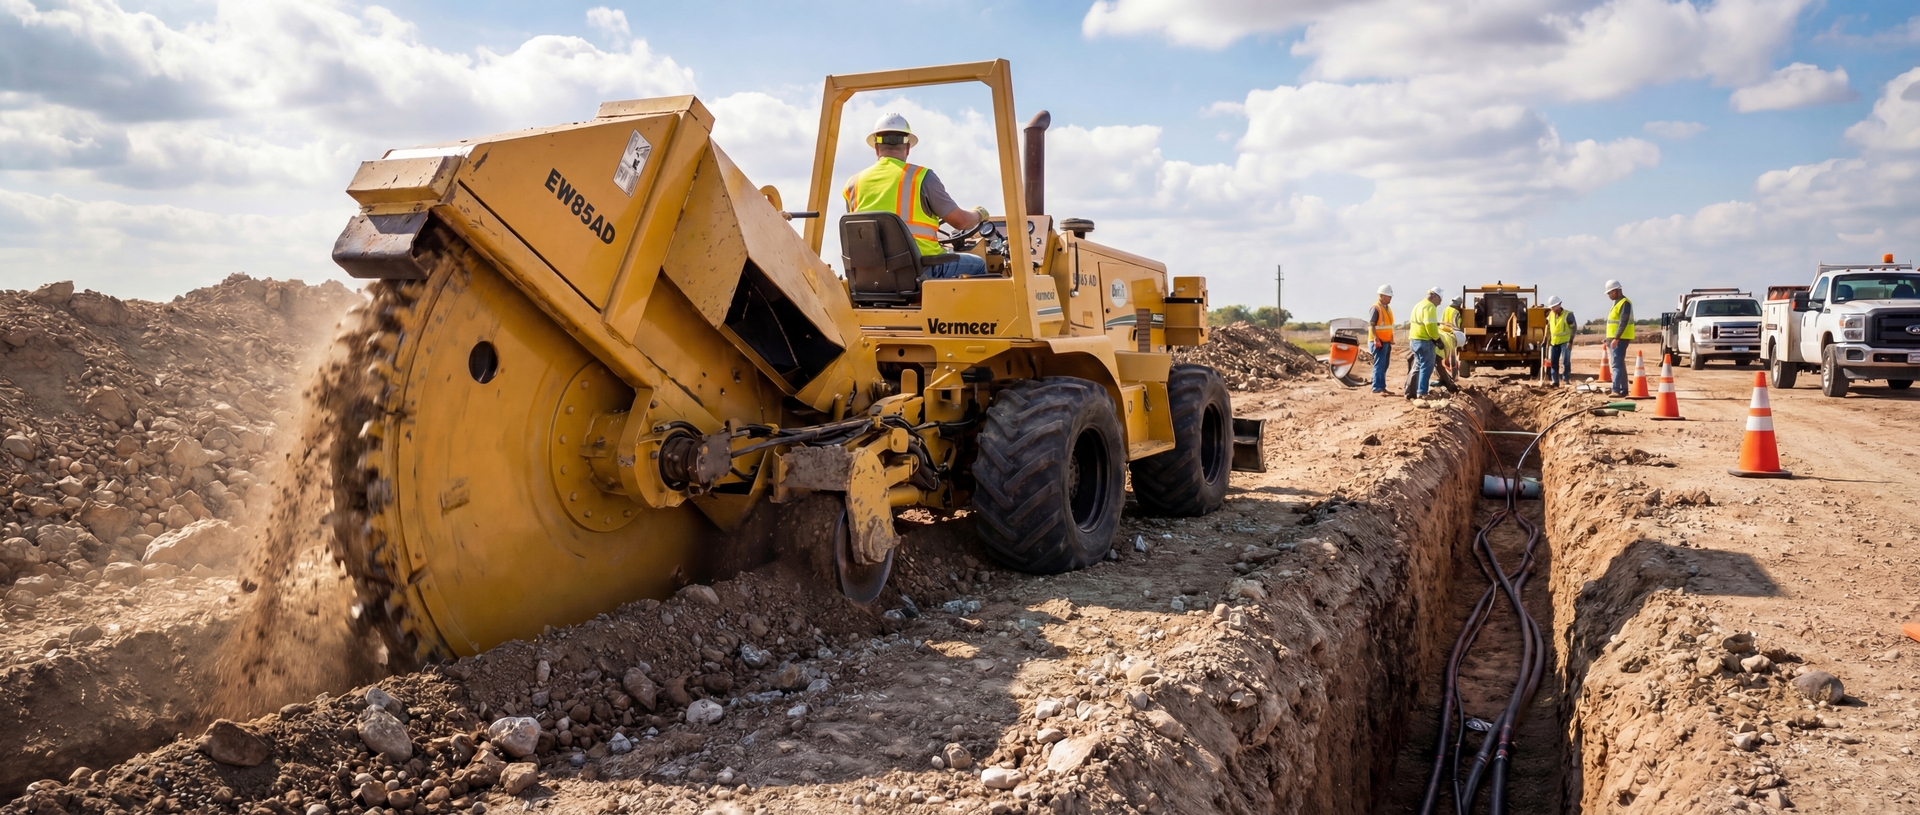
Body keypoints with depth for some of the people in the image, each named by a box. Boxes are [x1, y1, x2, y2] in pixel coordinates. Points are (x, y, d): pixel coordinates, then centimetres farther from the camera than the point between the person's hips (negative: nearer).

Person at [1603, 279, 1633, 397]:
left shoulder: (1625, 303, -13)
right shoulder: (1617, 302, 18)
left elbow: (1623, 322, -22)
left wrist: (1616, 338, -27)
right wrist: (1610, 339, 21)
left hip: (1620, 339, -10)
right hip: (1613, 339, 10)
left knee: (1617, 365, -15)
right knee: (1619, 365, 13)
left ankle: (1616, 390, -21)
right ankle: (1623, 389, 18)